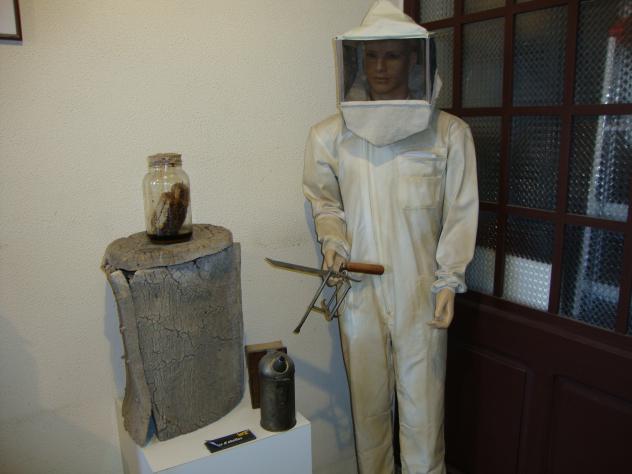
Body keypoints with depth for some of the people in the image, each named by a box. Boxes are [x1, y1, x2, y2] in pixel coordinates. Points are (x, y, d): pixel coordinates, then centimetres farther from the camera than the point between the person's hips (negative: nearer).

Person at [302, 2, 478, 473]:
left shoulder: (449, 133, -2)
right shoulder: (331, 135, 2)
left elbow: (460, 213, 0)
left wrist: (448, 280, -7)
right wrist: (333, 240, -3)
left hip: (421, 293, -1)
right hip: (360, 289, 2)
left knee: (421, 405, 5)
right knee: (368, 401, 15)